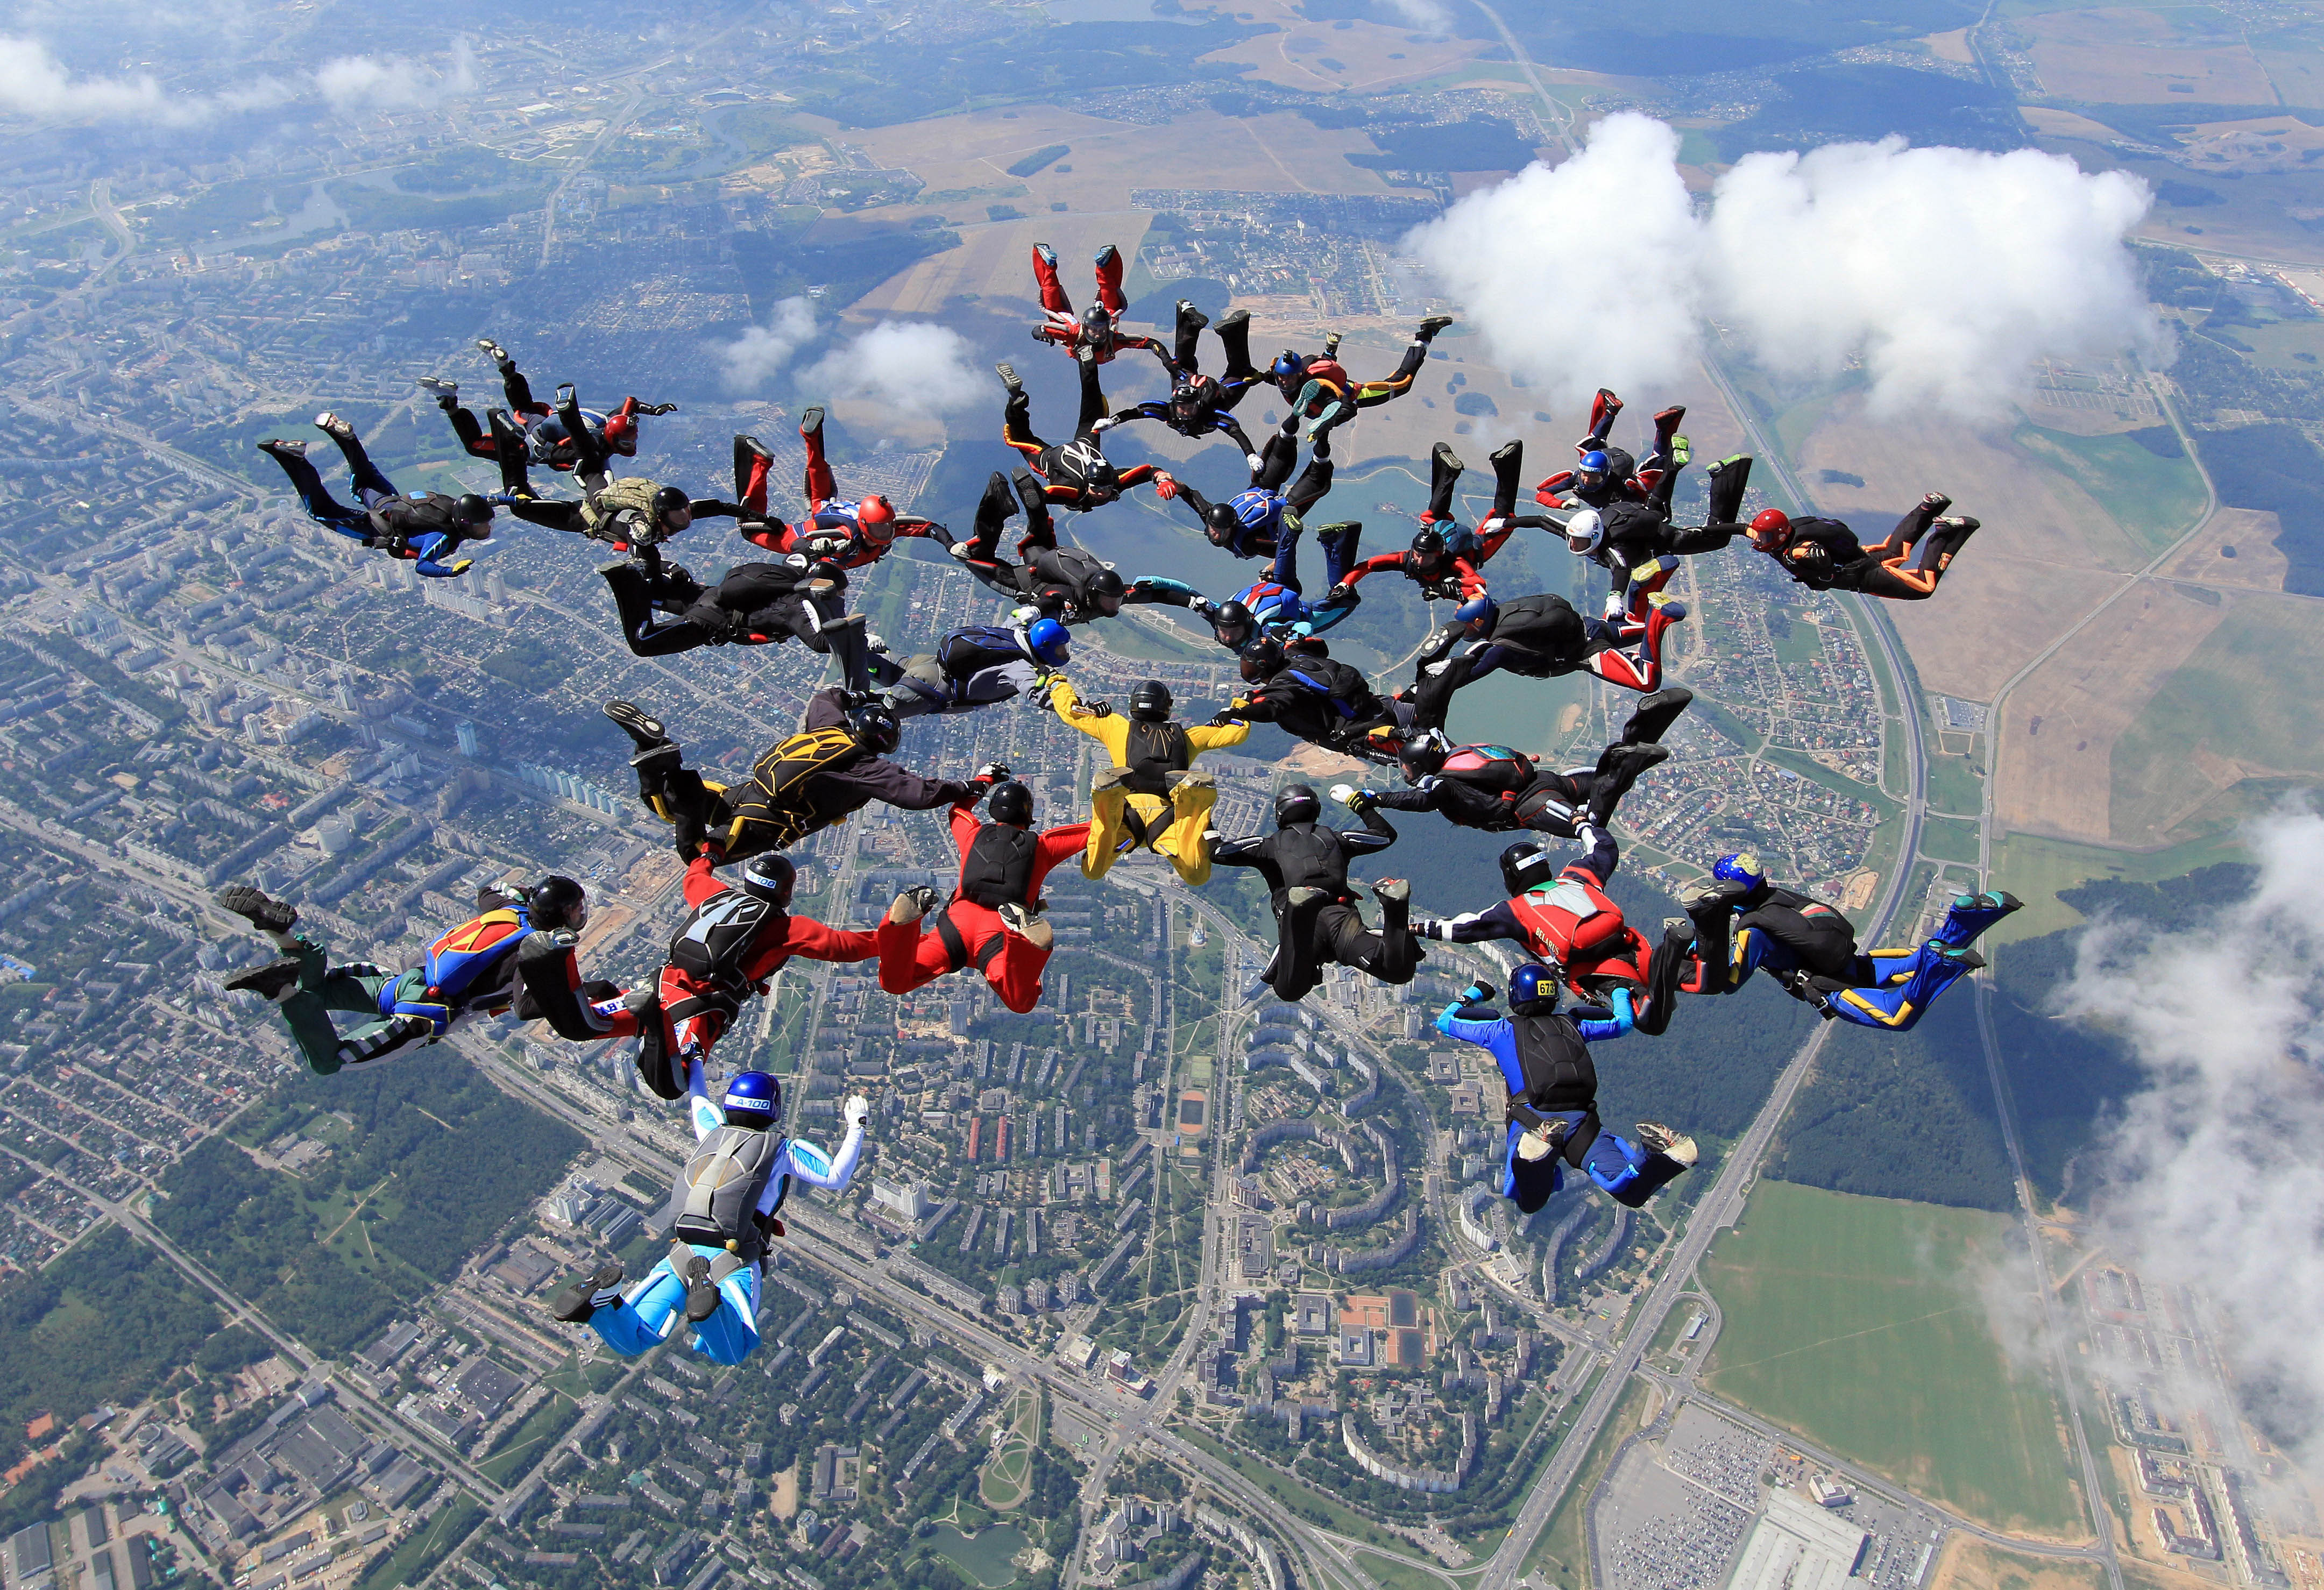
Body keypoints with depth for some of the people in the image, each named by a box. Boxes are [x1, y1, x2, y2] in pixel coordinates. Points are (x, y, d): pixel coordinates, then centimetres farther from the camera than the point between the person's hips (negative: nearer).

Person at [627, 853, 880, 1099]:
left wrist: (709, 854, 61)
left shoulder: (717, 894, 17)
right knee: (671, 1084, -11)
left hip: (668, 979, 5)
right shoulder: (783, 927, 2)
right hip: (706, 1001, -5)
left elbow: (694, 878, 41)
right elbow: (838, 944, 0)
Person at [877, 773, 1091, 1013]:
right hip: (999, 933, -2)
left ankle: (907, 916, -31)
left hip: (958, 922, 2)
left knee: (894, 982, -4)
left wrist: (982, 781, 62)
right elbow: (1090, 831, 25)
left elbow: (958, 812, 48)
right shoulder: (1041, 845, 19)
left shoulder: (975, 834, 25)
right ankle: (1023, 932, -49)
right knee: (1021, 1002, -24)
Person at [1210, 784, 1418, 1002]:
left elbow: (1217, 852, 14)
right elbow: (1387, 835, 42)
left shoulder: (1270, 844, 21)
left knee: (1289, 992, -26)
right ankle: (1394, 909, -39)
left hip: (1302, 923, -2)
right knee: (1399, 973, -12)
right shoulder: (1335, 838, 29)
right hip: (1342, 917, 2)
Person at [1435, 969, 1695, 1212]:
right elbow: (1624, 1022, 43)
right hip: (1581, 1120, 2)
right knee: (1633, 1191, -9)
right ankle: (1657, 1152, -41)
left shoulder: (1501, 1029, 21)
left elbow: (1445, 1021, 34)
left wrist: (1473, 994, 50)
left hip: (1531, 1119, -2)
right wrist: (1619, 991, 63)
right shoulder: (1573, 1025, 26)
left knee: (1530, 1201, -20)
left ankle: (1537, 1151, -52)